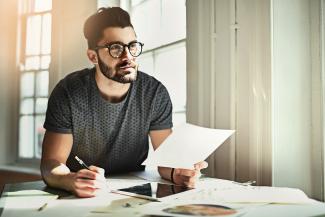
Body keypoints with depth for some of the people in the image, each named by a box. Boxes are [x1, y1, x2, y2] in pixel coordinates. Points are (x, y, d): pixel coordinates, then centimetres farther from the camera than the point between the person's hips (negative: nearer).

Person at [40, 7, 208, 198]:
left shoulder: (155, 93, -10)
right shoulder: (68, 93, -15)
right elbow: (51, 164, -15)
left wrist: (176, 172, -30)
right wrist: (72, 181, -37)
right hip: (81, 196, 0)